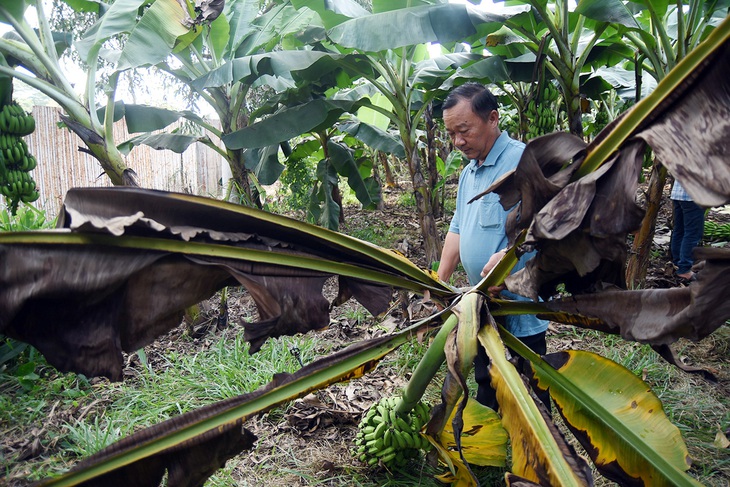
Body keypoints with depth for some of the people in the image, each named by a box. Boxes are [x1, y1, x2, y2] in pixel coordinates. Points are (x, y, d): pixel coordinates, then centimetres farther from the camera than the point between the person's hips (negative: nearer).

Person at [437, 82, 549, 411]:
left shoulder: (523, 161, -17)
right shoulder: (468, 173, 12)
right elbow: (457, 230, 18)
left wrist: (509, 253, -37)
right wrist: (439, 285, 12)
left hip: (522, 302, -9)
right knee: (485, 379, 23)